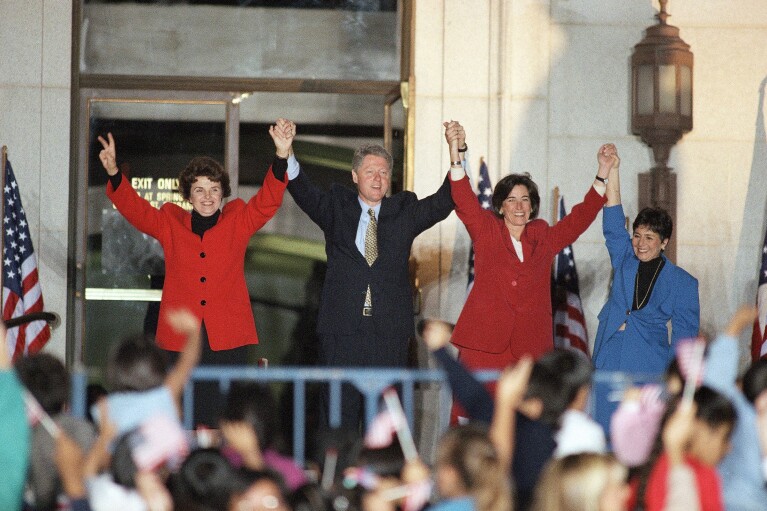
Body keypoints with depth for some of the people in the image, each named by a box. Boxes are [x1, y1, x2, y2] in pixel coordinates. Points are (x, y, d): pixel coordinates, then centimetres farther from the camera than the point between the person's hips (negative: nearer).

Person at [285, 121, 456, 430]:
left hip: (389, 330, 1)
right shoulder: (336, 208, 10)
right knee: (339, 408, 0)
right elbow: (304, 192, -5)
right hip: (341, 328, -1)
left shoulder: (405, 212, 11)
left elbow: (444, 201, 0)